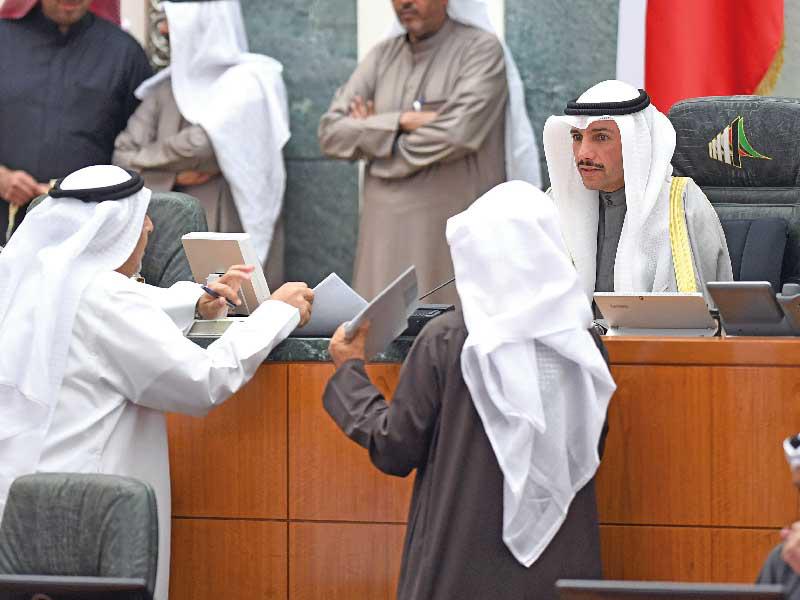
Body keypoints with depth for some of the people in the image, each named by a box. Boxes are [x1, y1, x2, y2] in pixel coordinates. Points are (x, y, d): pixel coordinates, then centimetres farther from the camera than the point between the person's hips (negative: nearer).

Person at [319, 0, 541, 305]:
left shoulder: (481, 49, -4)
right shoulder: (382, 56, 12)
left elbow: (459, 133, -17)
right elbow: (331, 131, 4)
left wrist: (373, 133, -3)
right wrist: (401, 122, -12)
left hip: (455, 231, -5)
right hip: (387, 231, 5)